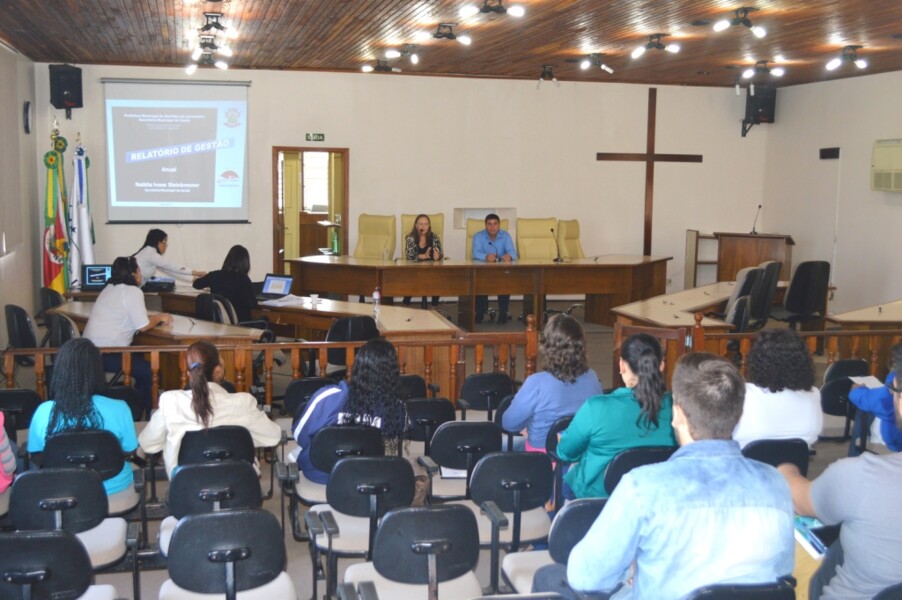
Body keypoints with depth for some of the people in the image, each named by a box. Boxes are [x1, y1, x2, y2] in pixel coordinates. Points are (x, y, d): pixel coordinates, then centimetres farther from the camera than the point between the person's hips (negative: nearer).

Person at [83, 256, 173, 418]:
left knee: (140, 361, 23)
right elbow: (143, 326, -14)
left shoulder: (111, 288, 16)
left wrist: (157, 317, 16)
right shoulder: (133, 291, -13)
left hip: (91, 350, 10)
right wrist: (159, 318, 5)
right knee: (149, 371, 1)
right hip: (107, 354, -10)